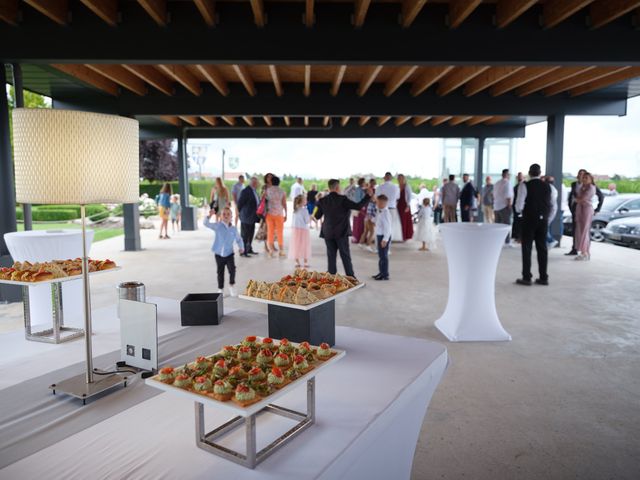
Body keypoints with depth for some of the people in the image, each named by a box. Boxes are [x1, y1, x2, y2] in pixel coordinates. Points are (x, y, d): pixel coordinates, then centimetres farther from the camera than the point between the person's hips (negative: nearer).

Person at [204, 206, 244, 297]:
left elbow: (239, 239, 10)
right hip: (219, 254, 0)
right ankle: (220, 289, 26)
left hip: (229, 254, 0)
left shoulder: (234, 229, -3)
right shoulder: (218, 226, -7)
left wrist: (241, 247, -5)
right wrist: (209, 216, -33)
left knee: (232, 269, -16)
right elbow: (206, 224, -16)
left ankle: (232, 286, 8)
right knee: (220, 272, 10)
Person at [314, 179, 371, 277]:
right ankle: (350, 277, 7)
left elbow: (317, 216, 7)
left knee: (331, 256, 9)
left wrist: (318, 203, 22)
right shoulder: (343, 199, -12)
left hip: (328, 233, 3)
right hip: (341, 232, -3)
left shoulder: (322, 200, 0)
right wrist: (368, 195, -5)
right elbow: (358, 206, -14)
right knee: (345, 256, 4)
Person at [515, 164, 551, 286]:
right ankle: (543, 277, 15)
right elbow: (551, 205, 10)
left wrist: (520, 211, 8)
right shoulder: (547, 186, 6)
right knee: (542, 248, 10)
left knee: (527, 249, 1)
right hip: (543, 220, 5)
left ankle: (526, 278, 1)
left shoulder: (525, 185, -11)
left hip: (529, 220, -5)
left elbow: (519, 205, -13)